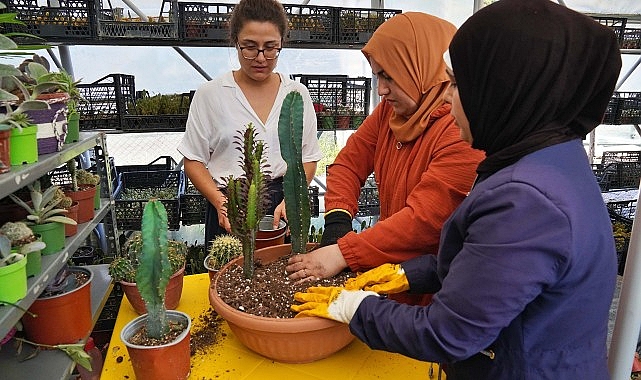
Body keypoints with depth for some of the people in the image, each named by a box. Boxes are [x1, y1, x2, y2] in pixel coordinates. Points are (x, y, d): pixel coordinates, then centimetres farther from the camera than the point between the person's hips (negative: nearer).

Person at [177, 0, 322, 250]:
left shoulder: (297, 94, 4)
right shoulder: (209, 95, -1)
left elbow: (307, 159, 5)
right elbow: (194, 160, 1)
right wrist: (221, 203, -14)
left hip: (284, 211, 2)